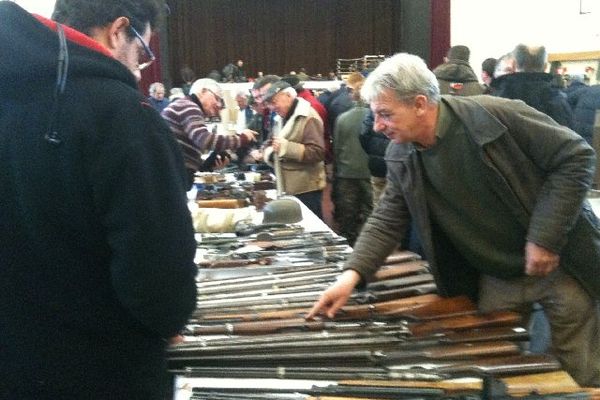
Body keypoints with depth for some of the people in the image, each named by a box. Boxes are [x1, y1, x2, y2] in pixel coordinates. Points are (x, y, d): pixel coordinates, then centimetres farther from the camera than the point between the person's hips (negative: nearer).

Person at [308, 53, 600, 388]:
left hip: (559, 264, -4)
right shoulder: (401, 158, -5)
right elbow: (387, 221, 2)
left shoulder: (495, 115, -23)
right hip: (495, 279, 5)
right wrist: (353, 274, -14)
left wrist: (544, 237, -22)